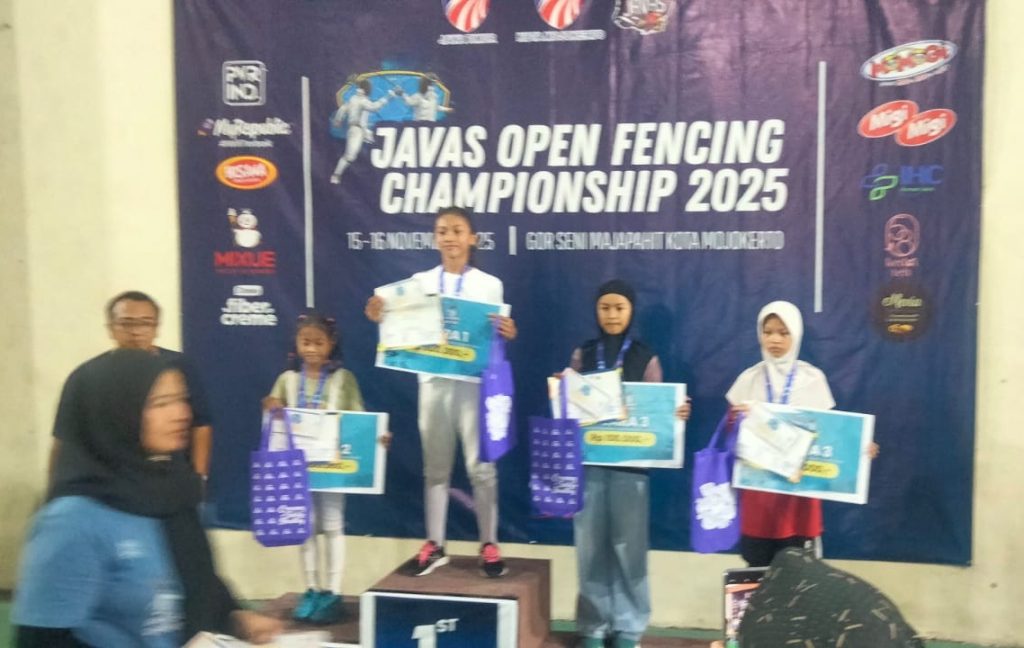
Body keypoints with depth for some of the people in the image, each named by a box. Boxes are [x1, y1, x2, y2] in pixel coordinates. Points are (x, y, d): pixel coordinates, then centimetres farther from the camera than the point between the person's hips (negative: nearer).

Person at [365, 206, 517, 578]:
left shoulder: (489, 285, 2)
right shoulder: (419, 282, 7)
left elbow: (495, 337, 2)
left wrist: (508, 334, -19)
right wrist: (380, 319, -10)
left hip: (474, 383, -2)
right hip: (433, 382, 2)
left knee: (480, 466, 2)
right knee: (435, 465, 10)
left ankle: (489, 545, 14)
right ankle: (434, 545, 19)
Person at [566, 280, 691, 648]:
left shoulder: (646, 359, 3)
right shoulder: (583, 355, 7)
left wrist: (677, 414, -17)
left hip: (630, 463, -1)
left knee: (628, 544, 3)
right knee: (591, 544, 5)